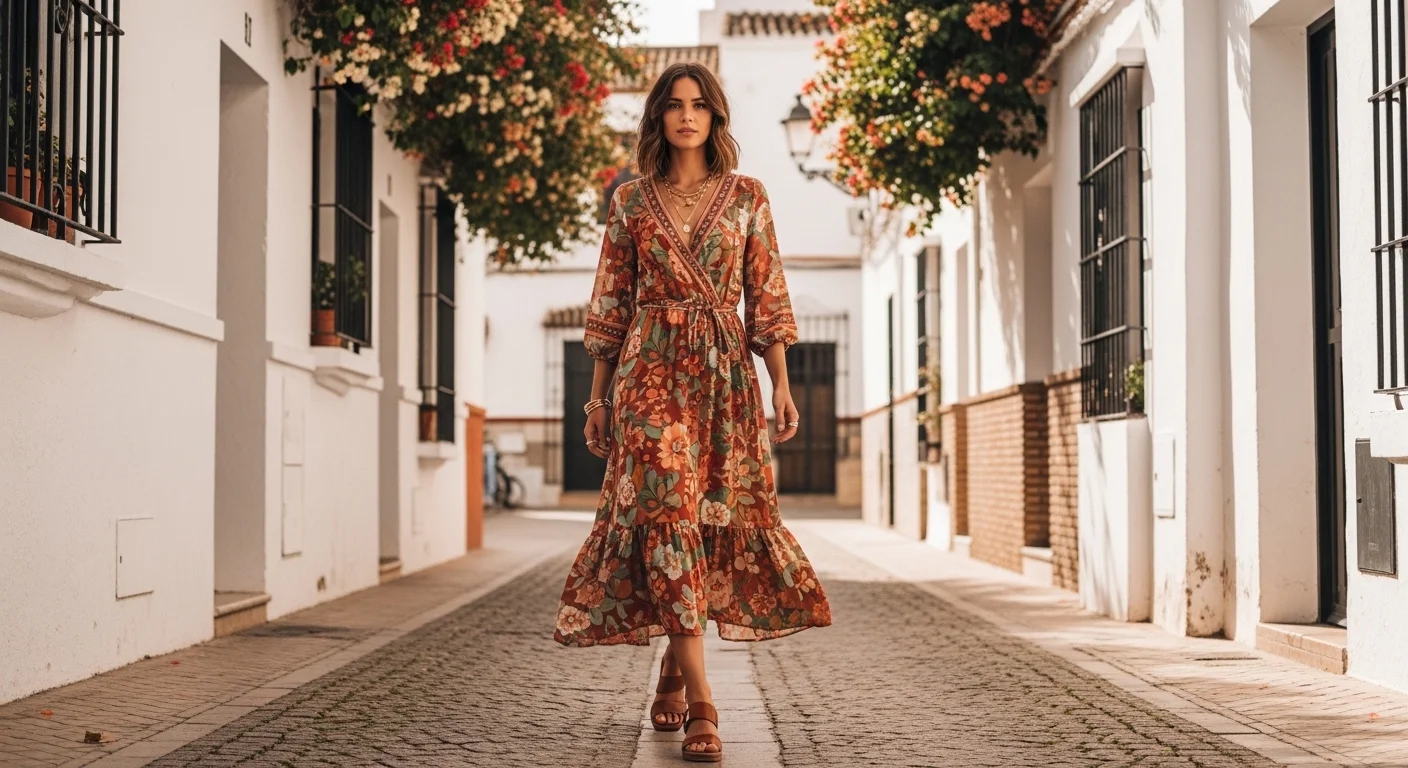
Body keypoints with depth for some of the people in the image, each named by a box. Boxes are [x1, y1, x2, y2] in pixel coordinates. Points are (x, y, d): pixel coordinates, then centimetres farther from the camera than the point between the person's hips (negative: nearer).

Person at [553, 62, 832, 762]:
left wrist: (782, 385, -1)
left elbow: (766, 298, 7)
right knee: (666, 508, -13)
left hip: (726, 370, 2)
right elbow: (610, 305, 9)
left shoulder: (747, 197, 9)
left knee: (717, 516, 3)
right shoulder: (631, 201, 8)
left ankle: (673, 668, 24)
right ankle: (700, 703, -15)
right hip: (651, 369, -1)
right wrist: (598, 396, 5)